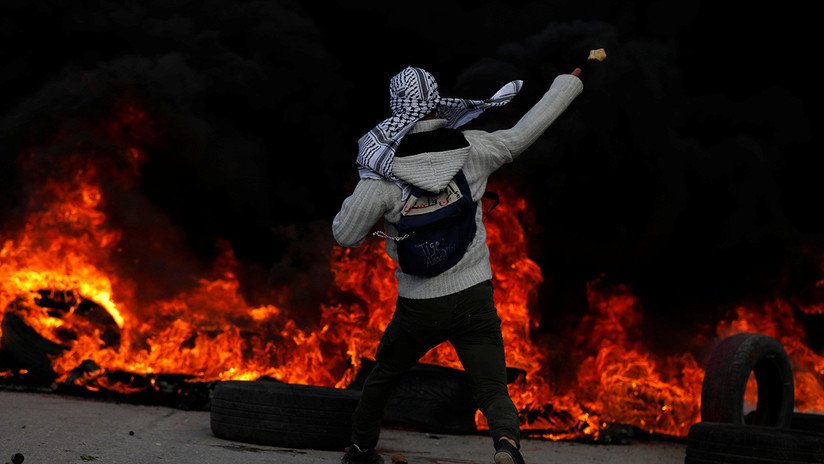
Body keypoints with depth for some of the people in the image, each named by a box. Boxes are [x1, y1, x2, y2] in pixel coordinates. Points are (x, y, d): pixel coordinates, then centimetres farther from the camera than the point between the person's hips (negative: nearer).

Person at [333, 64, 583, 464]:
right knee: (494, 392, 3)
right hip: (475, 299, 1)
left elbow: (345, 235, -7)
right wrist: (569, 83, 18)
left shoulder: (383, 170, -12)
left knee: (383, 375, 26)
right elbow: (527, 130, 6)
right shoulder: (472, 148, -7)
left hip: (418, 308, 0)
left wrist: (365, 192, 9)